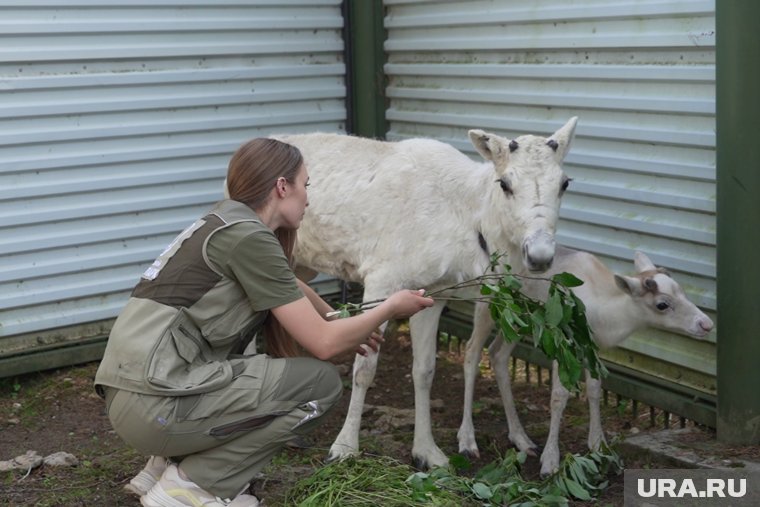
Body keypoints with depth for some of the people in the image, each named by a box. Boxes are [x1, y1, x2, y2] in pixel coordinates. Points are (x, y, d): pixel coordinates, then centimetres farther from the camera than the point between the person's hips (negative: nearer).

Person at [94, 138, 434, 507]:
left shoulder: (227, 222, 15)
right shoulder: (249, 237, -12)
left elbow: (290, 289, 35)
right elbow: (322, 344, -8)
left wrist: (345, 326, 43)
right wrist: (390, 308, 6)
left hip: (128, 393, 9)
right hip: (156, 403, -9)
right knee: (321, 383, -4)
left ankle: (167, 464, 17)